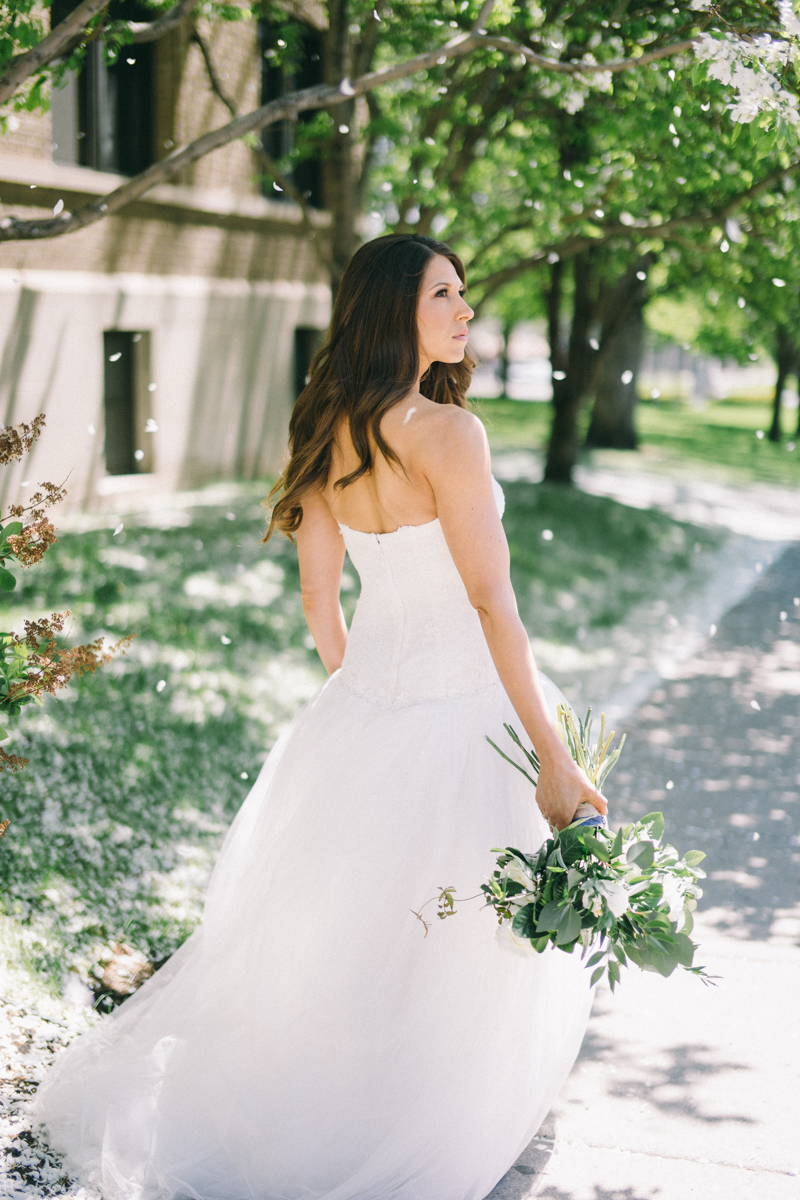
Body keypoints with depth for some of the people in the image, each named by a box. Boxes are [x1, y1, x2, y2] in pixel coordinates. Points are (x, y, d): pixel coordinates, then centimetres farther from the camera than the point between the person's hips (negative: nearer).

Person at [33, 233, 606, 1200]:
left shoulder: (327, 430, 2)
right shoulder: (446, 432, -20)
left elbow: (318, 590, 9)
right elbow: (490, 601, -21)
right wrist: (551, 757, -17)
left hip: (364, 697, 7)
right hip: (457, 709, -7)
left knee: (333, 924, 24)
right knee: (453, 956, 10)